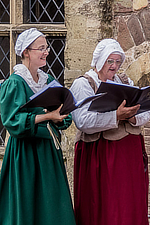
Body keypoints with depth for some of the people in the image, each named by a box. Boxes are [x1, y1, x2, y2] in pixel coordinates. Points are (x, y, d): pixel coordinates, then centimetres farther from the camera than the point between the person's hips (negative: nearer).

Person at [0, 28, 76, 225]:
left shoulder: (48, 81, 12)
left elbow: (64, 117, 12)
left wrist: (57, 119, -11)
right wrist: (45, 116, -24)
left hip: (49, 149, 6)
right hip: (26, 151, -6)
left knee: (52, 206, 7)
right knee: (27, 205, -2)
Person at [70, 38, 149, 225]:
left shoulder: (125, 82, 16)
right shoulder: (83, 84, -2)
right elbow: (83, 121, -17)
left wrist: (132, 117, -17)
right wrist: (116, 116, -26)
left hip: (129, 150, 5)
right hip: (99, 152, -5)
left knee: (131, 205, 5)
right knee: (103, 208, -4)